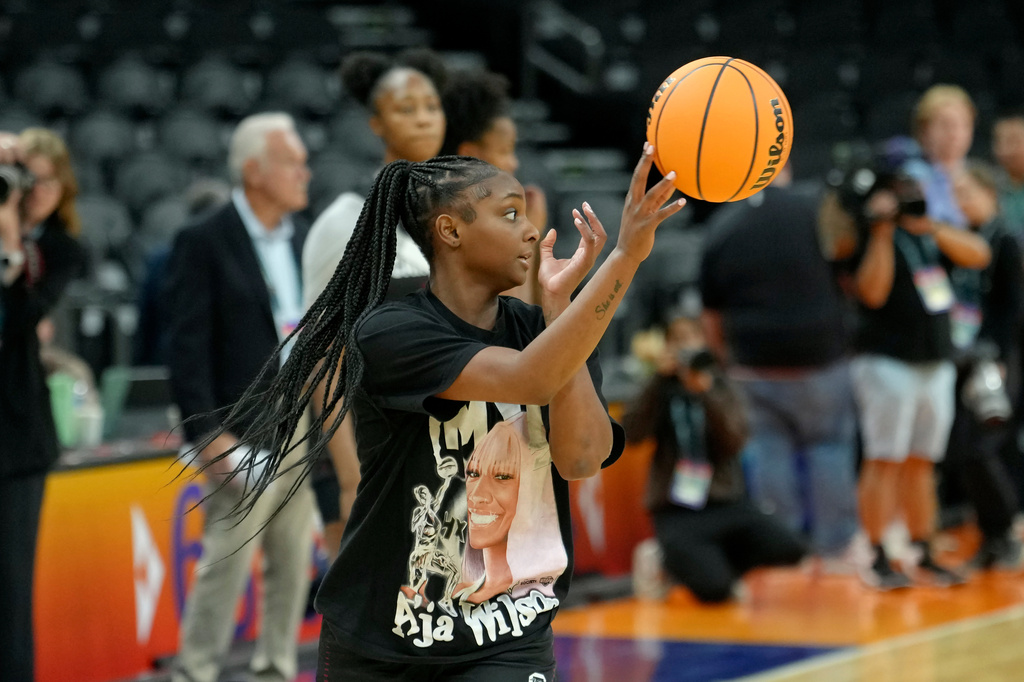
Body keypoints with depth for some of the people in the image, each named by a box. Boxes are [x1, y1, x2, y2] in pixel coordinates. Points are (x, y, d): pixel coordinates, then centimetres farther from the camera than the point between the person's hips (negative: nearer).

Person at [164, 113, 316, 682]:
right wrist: (208, 434, -17)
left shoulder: (303, 239, 12)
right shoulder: (205, 244, -7)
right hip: (243, 436, -6)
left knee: (294, 562, 9)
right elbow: (187, 348, -11)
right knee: (228, 560, -7)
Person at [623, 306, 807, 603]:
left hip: (726, 503, 3)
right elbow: (633, 433, -14)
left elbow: (733, 443, -9)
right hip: (677, 512, -3)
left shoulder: (722, 387, 8)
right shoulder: (662, 389, 5)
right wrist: (660, 379, -18)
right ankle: (668, 559, 5)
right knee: (713, 589, -28)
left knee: (790, 548, -21)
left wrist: (706, 394, -20)